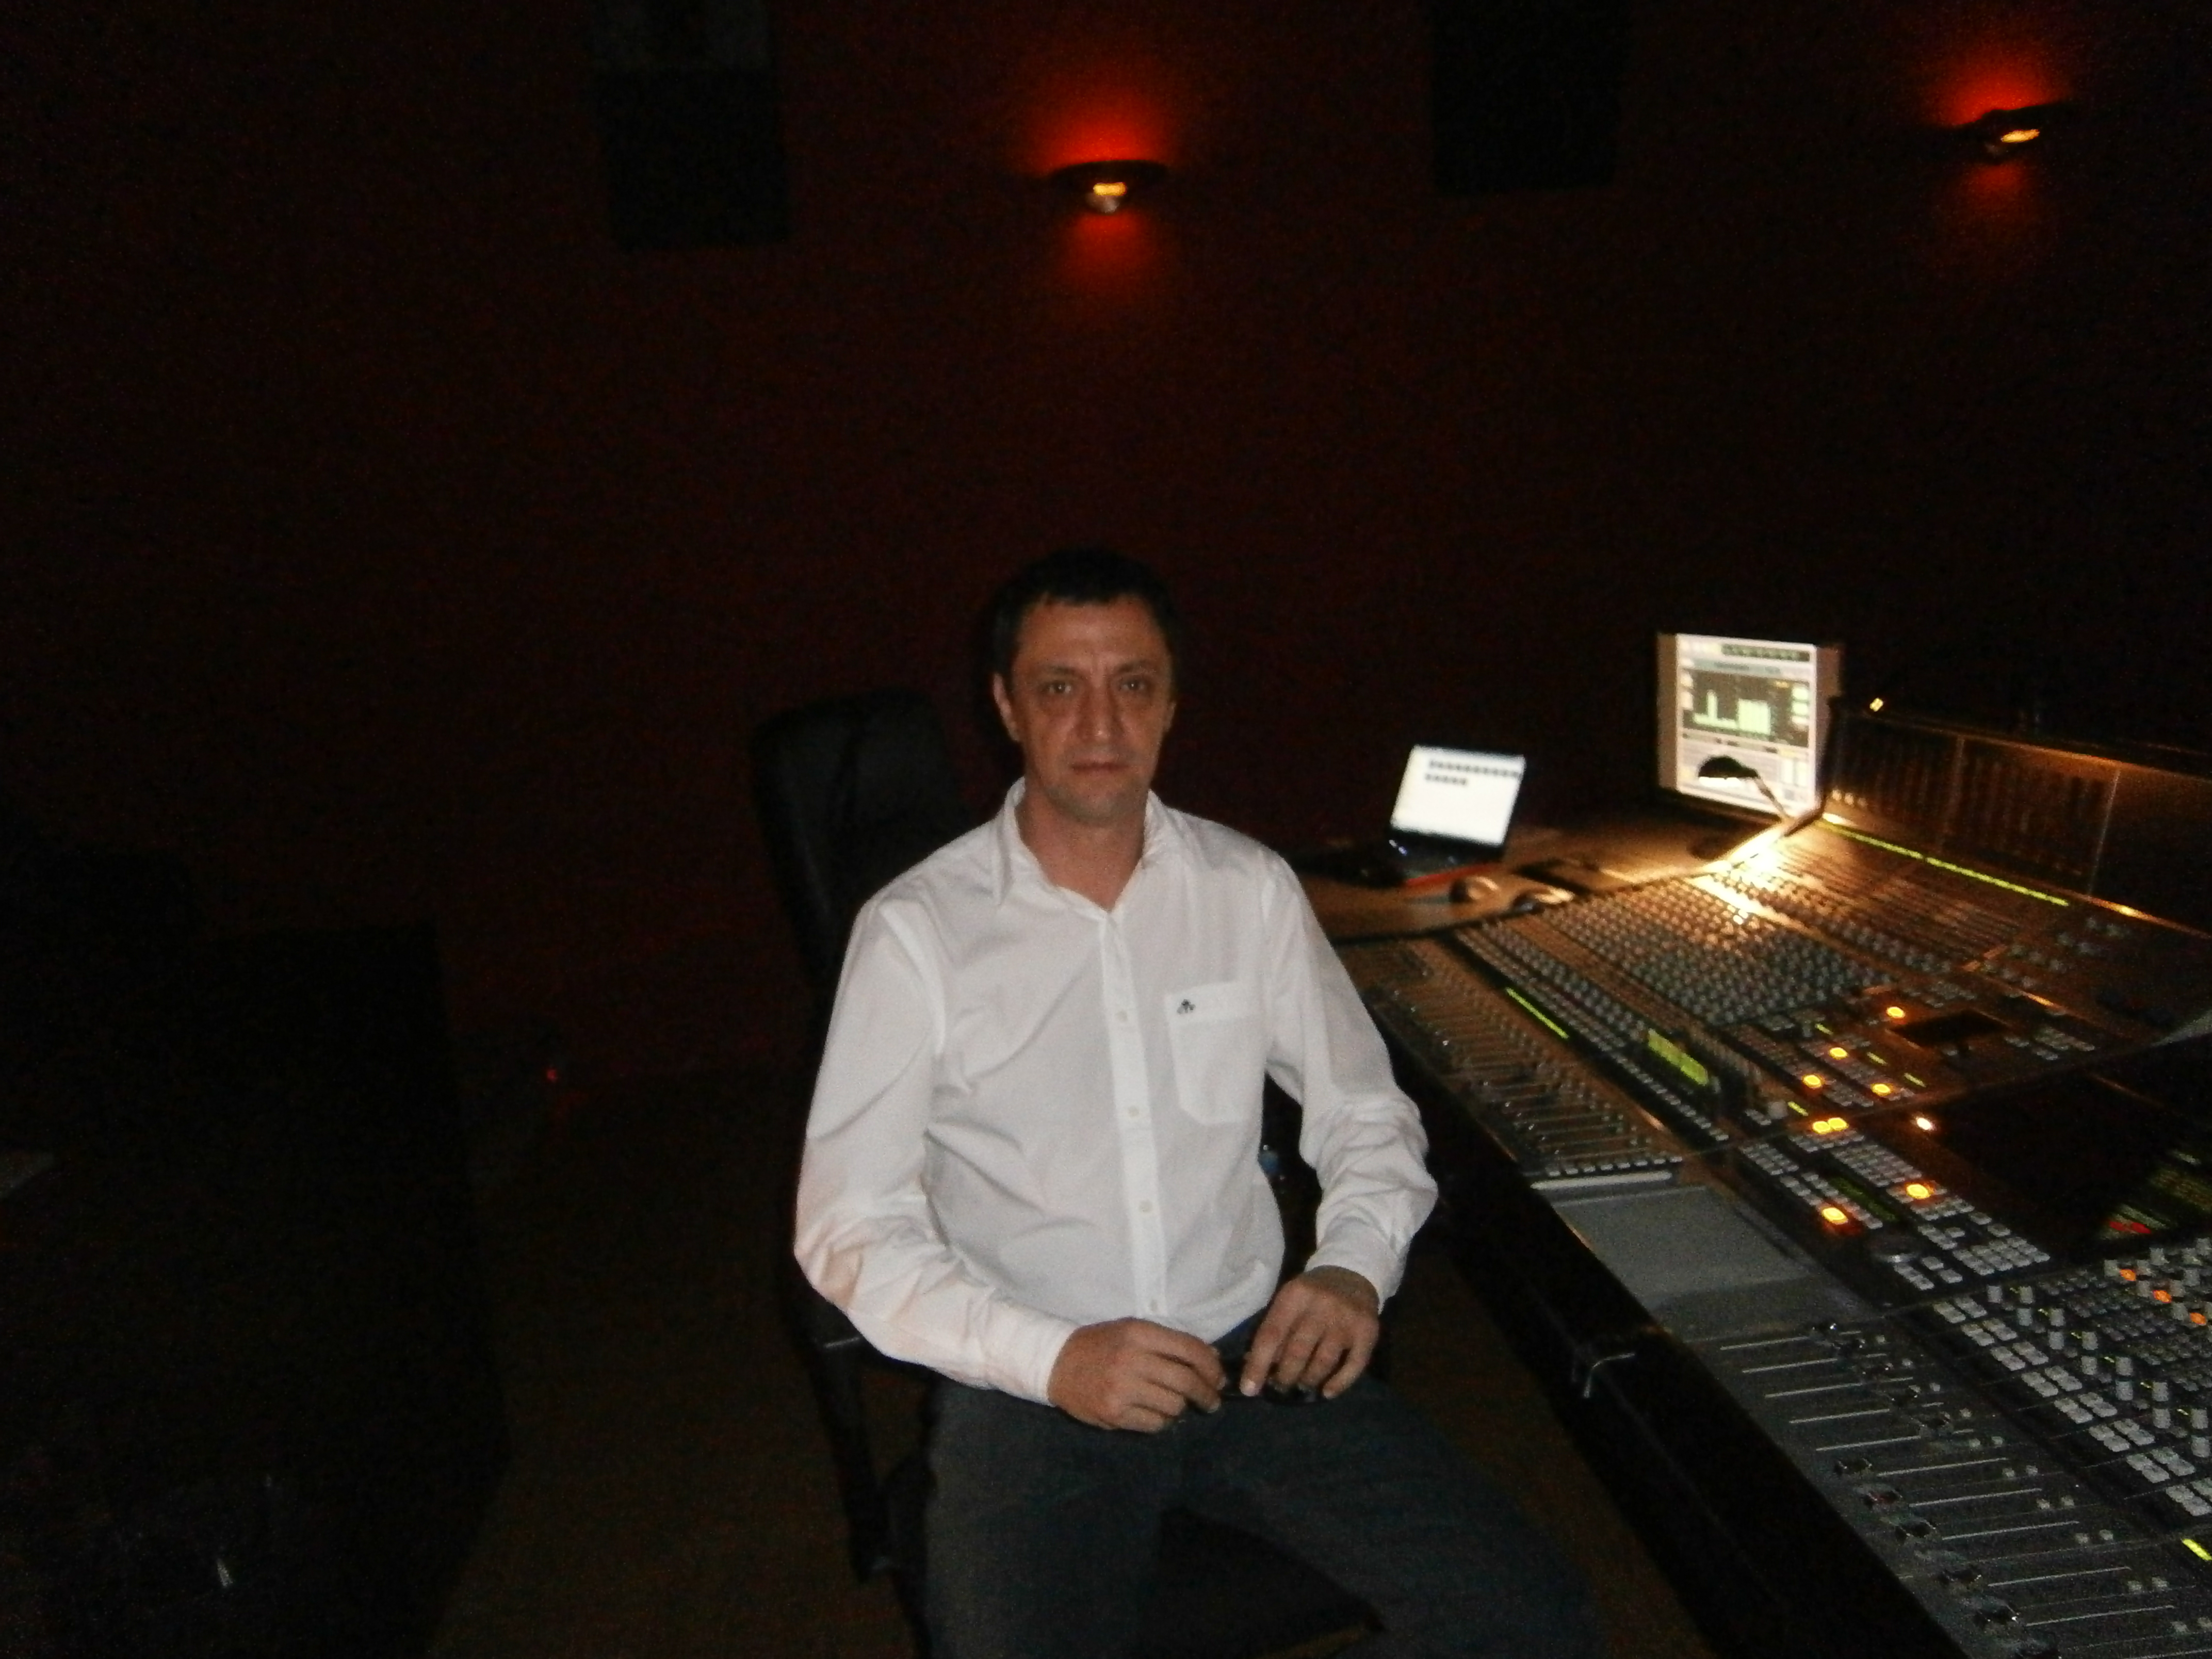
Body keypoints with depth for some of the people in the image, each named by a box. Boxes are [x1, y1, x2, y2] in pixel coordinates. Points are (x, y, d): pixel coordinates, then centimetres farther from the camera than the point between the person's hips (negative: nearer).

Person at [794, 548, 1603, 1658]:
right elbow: (850, 1227, -6)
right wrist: (1051, 1357, -18)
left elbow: (1367, 1116, 11)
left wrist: (1353, 1266, -8)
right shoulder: (916, 930, -6)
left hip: (1257, 1353, 3)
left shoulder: (1251, 888, 4)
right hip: (1030, 1389, -2)